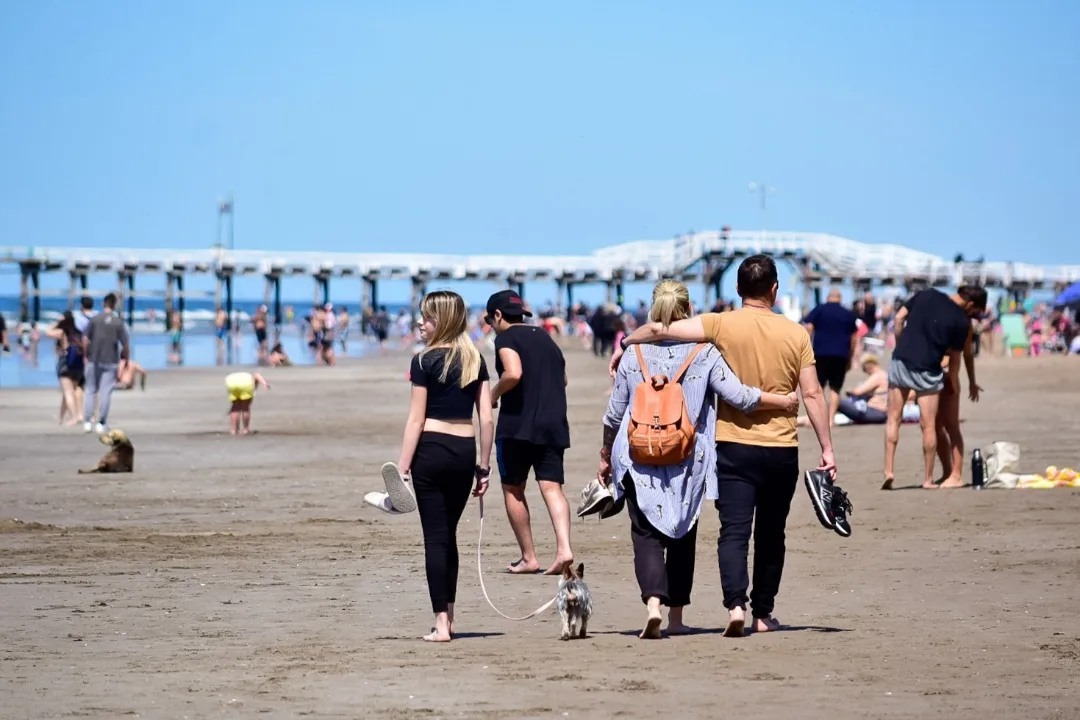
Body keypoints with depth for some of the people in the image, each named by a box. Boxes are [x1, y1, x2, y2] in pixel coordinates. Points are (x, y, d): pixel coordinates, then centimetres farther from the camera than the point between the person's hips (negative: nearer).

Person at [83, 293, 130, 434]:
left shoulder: (94, 319, -3)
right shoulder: (118, 322, -5)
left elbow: (86, 340, -3)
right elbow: (125, 345, -6)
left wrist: (86, 356, 10)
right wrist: (126, 359, 9)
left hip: (94, 360, 1)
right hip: (110, 361, -1)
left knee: (91, 391, 11)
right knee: (106, 392, 2)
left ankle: (87, 421, 8)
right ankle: (101, 423, 1)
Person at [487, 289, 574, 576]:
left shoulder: (507, 338, -4)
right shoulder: (545, 337, 19)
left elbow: (513, 373, -21)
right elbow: (562, 378, 24)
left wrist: (494, 394, -5)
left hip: (518, 424, -6)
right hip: (554, 425, 6)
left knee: (513, 490, 8)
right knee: (552, 486, -4)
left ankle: (528, 558, 7)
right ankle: (564, 549, -25)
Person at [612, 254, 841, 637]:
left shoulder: (722, 325, -6)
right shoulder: (796, 334, -1)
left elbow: (660, 329, -9)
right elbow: (812, 395, -1)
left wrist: (624, 345, 9)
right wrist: (827, 449, 4)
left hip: (735, 446, -2)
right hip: (782, 448, 2)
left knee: (734, 531, -4)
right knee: (771, 533, 14)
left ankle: (736, 604, -23)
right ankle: (763, 613, 20)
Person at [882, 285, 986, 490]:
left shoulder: (925, 295, 5)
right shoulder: (962, 321, -4)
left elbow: (899, 317, 5)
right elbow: (955, 358, -1)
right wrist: (954, 385, 10)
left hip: (900, 362, 3)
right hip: (926, 371, -3)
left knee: (893, 419, 11)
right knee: (928, 426, 6)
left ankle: (889, 470, 3)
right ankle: (928, 479, 10)